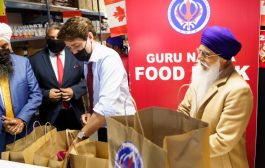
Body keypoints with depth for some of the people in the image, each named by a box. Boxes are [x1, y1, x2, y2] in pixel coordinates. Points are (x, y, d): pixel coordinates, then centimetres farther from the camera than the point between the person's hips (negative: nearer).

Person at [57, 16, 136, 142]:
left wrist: (80, 136, -29)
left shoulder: (108, 58, -22)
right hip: (103, 127, 7)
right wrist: (90, 113, -4)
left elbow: (107, 105, -32)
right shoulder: (87, 61, 2)